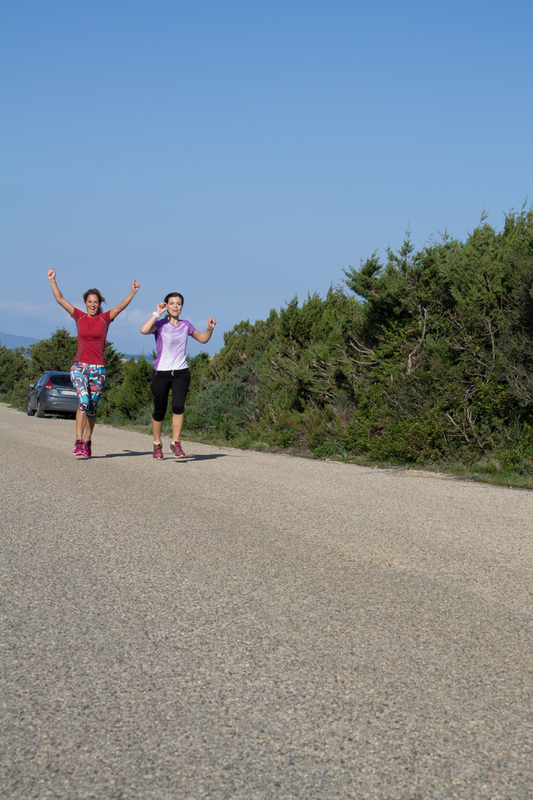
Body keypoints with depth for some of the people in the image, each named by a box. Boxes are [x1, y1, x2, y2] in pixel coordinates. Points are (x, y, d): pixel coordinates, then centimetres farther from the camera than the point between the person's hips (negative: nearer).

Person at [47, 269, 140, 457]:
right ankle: (78, 442, -20)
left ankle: (87, 443, 18)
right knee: (83, 401, -20)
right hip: (79, 366, -1)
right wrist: (52, 280, -5)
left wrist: (133, 292, -22)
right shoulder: (79, 317, 5)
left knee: (92, 407, 6)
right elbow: (60, 299, 2)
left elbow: (121, 306, -9)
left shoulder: (105, 318, 4)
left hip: (98, 369, 1)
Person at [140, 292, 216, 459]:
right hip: (161, 373, -2)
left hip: (181, 373, 2)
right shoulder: (160, 324, -3)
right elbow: (144, 330, -25)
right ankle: (157, 444, 26)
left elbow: (203, 339, 22)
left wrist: (210, 328, 2)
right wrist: (157, 313, -16)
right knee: (159, 411, 5)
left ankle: (176, 443, -10)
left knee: (178, 406, -19)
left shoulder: (186, 325, 8)